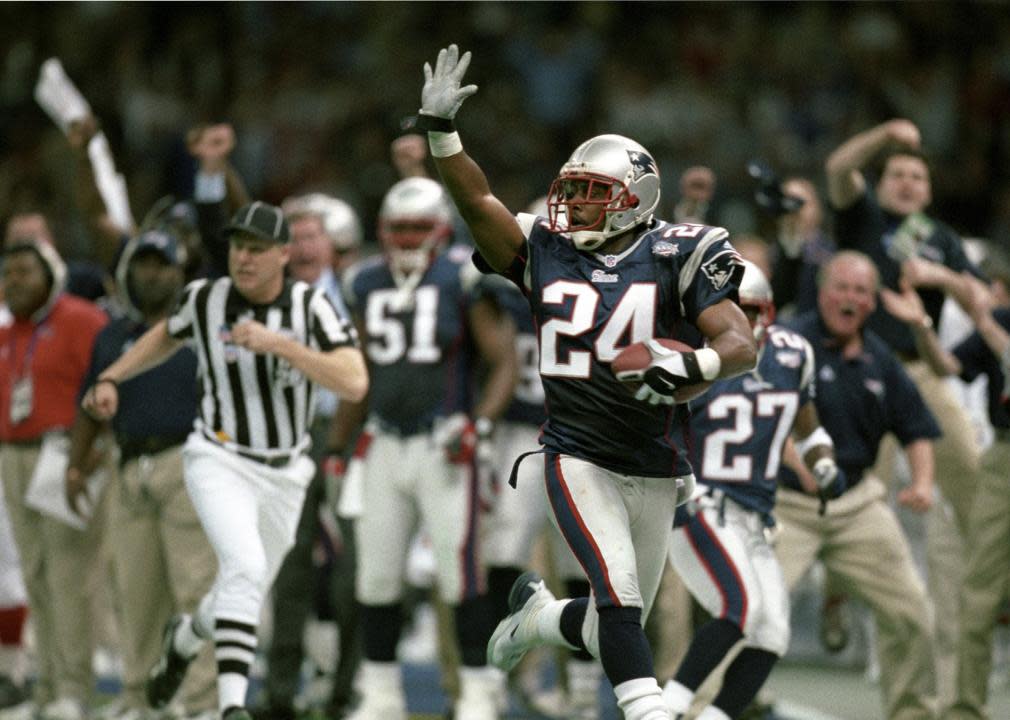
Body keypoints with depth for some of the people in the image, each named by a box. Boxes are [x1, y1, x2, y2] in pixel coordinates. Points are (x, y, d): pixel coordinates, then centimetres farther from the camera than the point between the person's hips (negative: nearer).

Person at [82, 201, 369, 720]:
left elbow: (355, 383, -24)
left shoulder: (310, 307, -12)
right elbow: (168, 335, 18)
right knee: (244, 567, -27)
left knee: (245, 593, 16)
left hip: (284, 476, 2)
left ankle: (184, 638, 50)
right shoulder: (205, 298, -6)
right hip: (218, 462, -2)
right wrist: (110, 378, 8)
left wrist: (277, 344, -30)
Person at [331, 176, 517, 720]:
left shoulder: (464, 278, -5)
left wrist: (479, 425, -17)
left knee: (460, 571, -9)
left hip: (444, 445, -5)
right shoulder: (366, 285, 11)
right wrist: (337, 448, 18)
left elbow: (503, 365, -4)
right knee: (377, 576, 5)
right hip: (386, 445, 5)